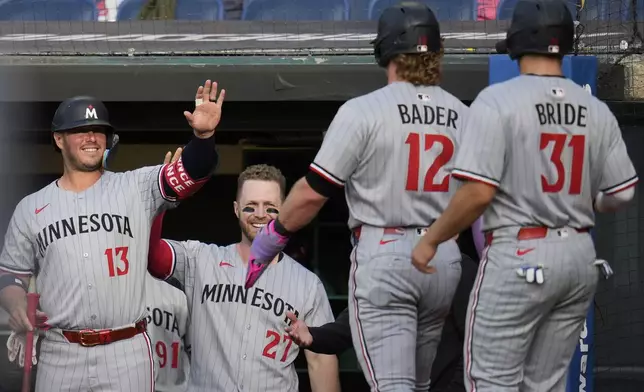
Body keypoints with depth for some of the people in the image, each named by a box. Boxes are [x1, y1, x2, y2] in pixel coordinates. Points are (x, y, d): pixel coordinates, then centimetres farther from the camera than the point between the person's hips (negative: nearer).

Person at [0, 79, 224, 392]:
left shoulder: (137, 188, 4)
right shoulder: (30, 208, 9)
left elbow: (192, 172, -11)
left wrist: (203, 134, -32)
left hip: (126, 354, -1)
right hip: (61, 354, 1)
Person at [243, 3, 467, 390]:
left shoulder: (363, 111, -8)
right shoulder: (464, 116, 5)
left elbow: (313, 191, -9)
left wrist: (273, 237, 5)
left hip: (383, 256, -5)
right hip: (446, 259, 5)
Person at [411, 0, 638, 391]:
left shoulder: (497, 101, -10)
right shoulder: (596, 110, 4)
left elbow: (478, 193, -16)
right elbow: (621, 193, 6)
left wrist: (431, 240, -4)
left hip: (518, 257, -5)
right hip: (581, 257, 6)